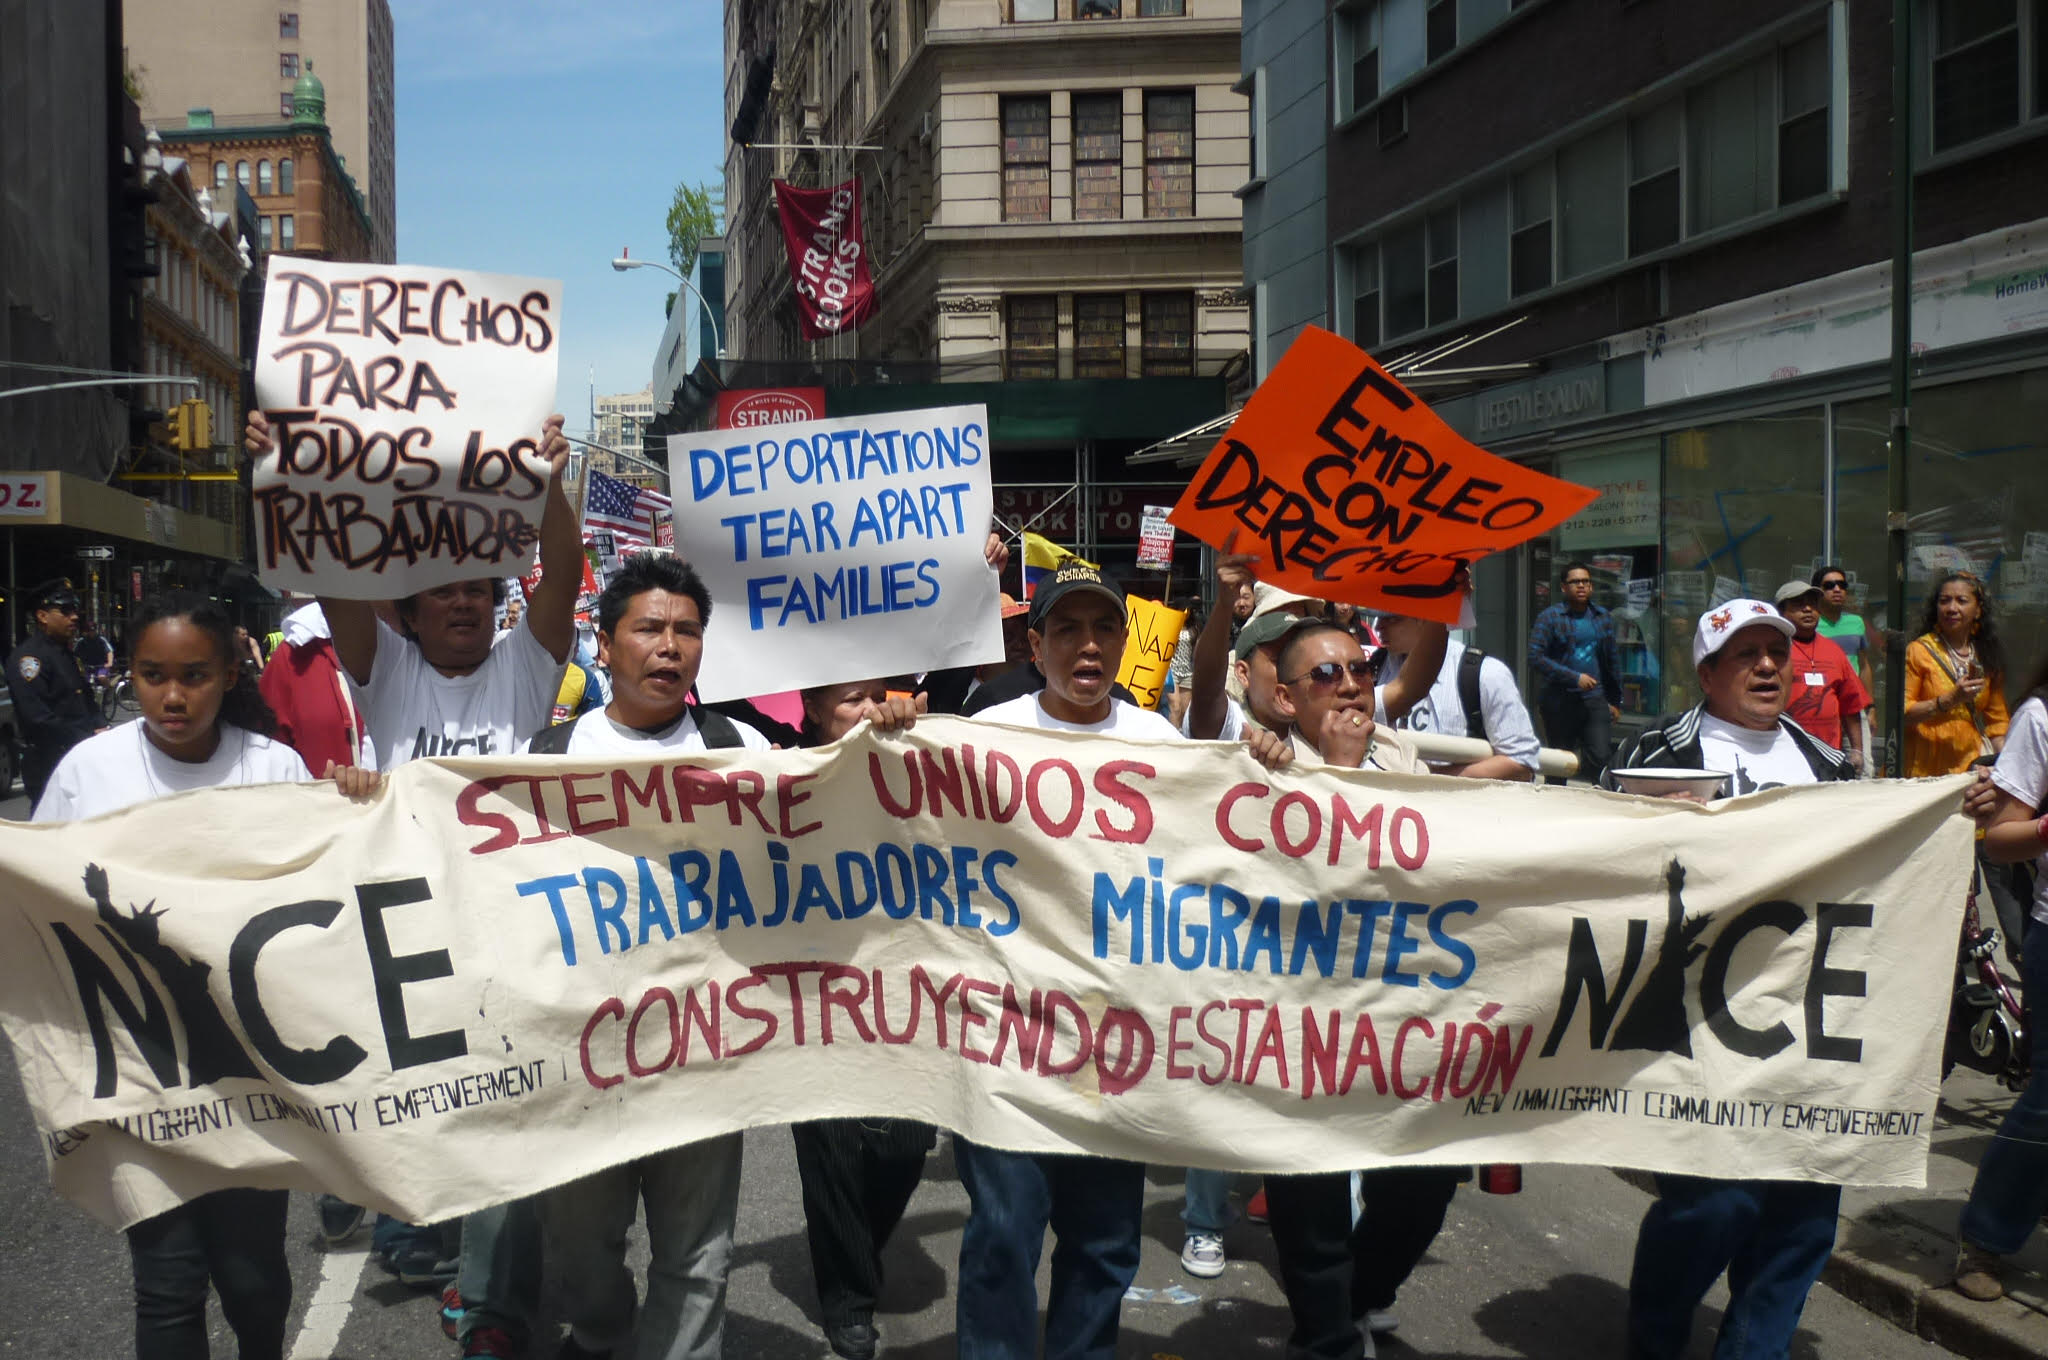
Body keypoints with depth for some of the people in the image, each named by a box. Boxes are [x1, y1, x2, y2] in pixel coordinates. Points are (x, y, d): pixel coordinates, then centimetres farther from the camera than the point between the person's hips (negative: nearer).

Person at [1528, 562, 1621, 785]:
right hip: (1559, 702, -3)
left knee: (1600, 758, -11)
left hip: (1595, 700, 3)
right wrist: (1574, 678, -17)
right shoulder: (1549, 617, -3)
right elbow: (1535, 657, -12)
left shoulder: (1603, 618, 12)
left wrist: (1615, 700, 16)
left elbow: (1613, 660, 19)